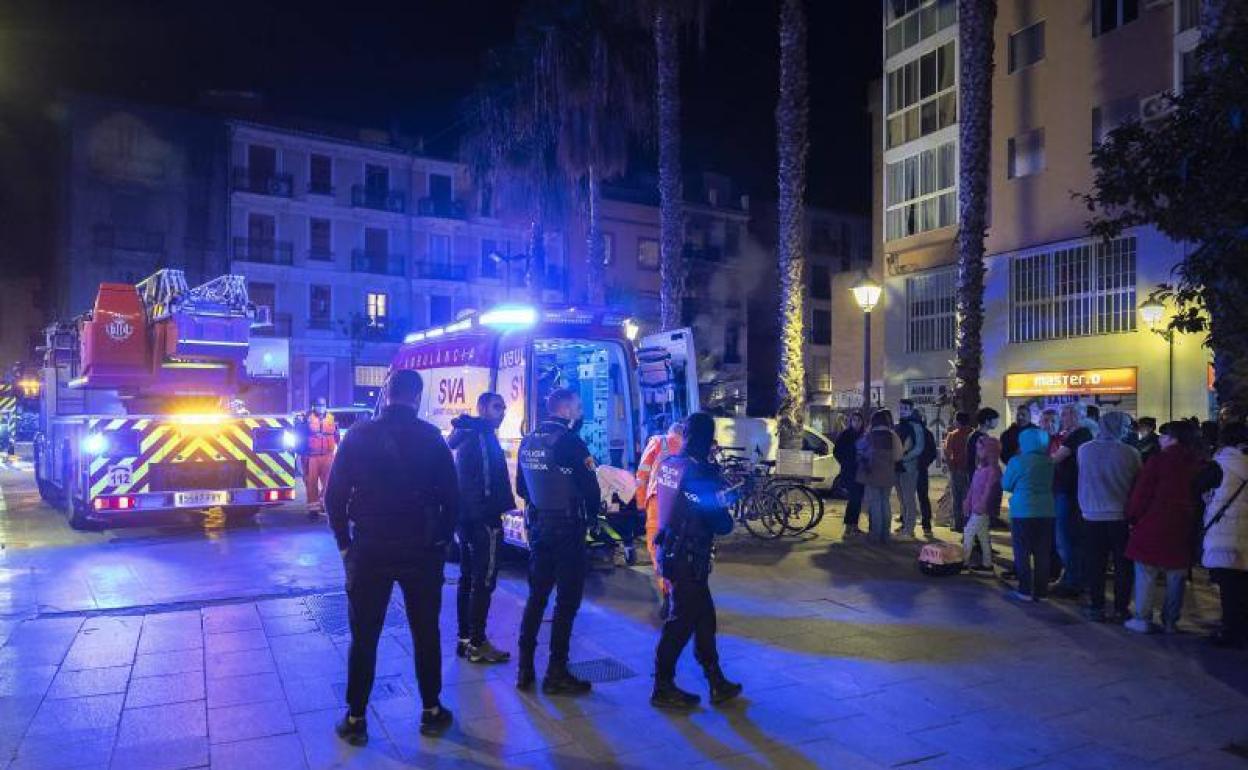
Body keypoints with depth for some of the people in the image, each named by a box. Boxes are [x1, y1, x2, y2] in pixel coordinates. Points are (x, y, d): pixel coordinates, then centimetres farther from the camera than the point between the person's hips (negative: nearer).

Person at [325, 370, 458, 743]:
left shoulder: (359, 435, -2)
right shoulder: (431, 437, -3)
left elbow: (334, 495, -2)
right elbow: (451, 496, -5)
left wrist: (345, 543, 7)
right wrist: (443, 541, 6)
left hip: (369, 550, 0)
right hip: (421, 550, 0)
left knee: (364, 636, 11)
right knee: (426, 633, 12)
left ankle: (355, 719, 18)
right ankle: (431, 712, 21)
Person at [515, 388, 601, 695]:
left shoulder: (528, 441, 8)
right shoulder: (569, 440, -15)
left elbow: (521, 486, 14)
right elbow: (590, 487, -15)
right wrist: (591, 516, 2)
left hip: (537, 526, 7)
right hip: (567, 528, -7)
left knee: (536, 596, 15)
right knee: (567, 601, 1)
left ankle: (525, 669, 19)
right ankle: (556, 674, 6)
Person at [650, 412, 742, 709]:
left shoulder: (668, 465, 4)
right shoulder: (700, 472, -20)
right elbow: (721, 524, -18)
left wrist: (722, 490, 16)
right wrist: (727, 518, 5)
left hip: (669, 550, 8)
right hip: (689, 558, -8)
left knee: (704, 617, 16)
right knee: (681, 621, 4)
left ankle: (717, 682, 26)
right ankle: (663, 688, 16)